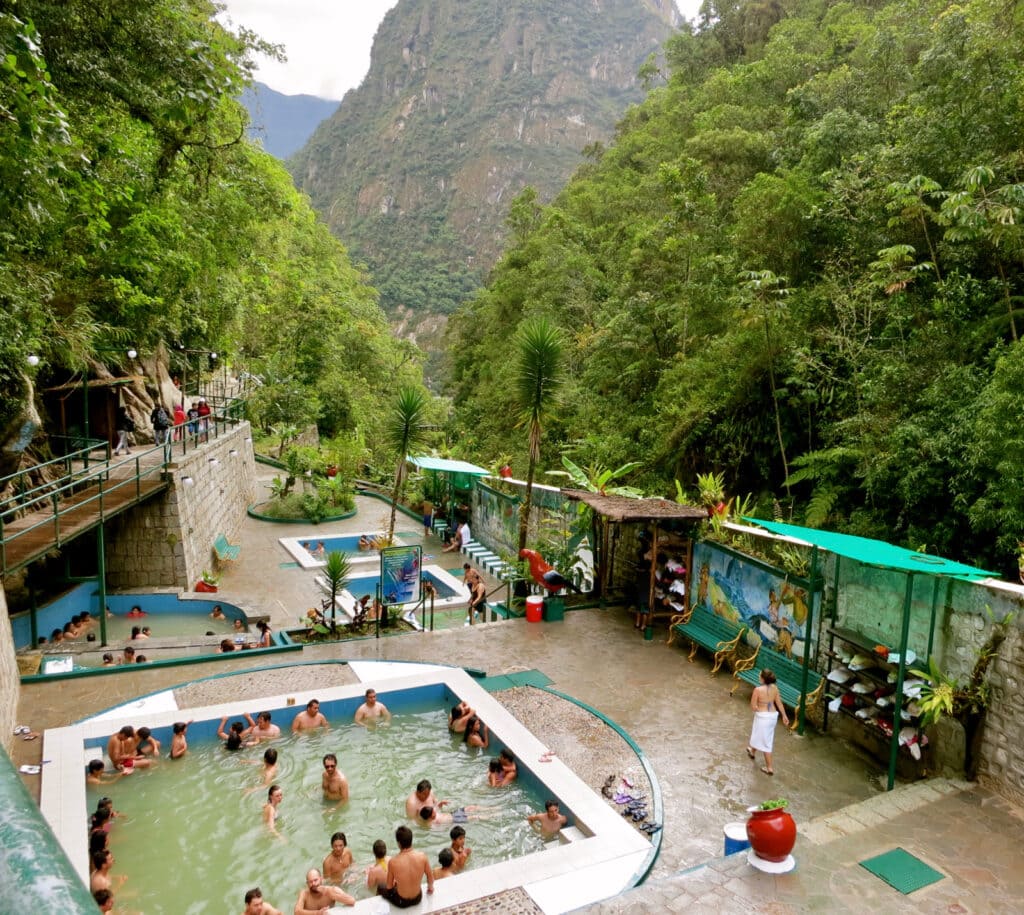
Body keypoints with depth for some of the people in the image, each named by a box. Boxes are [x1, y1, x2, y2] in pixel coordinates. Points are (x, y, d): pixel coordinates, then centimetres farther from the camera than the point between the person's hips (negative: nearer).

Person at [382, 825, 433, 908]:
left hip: (401, 902, -2)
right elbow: (430, 877, -3)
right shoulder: (422, 856, -21)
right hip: (418, 898, 3)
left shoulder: (393, 862, -26)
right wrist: (430, 888, 19)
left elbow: (389, 887, -10)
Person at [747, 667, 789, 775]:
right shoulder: (774, 688, -5)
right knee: (760, 735, 25)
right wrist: (784, 715, 12)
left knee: (765, 742, 11)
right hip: (773, 715, 6)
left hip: (763, 717, -6)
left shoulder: (758, 690, -23)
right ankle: (753, 751, 41)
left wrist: (760, 710, 2)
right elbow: (779, 703, 3)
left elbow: (753, 706, -17)